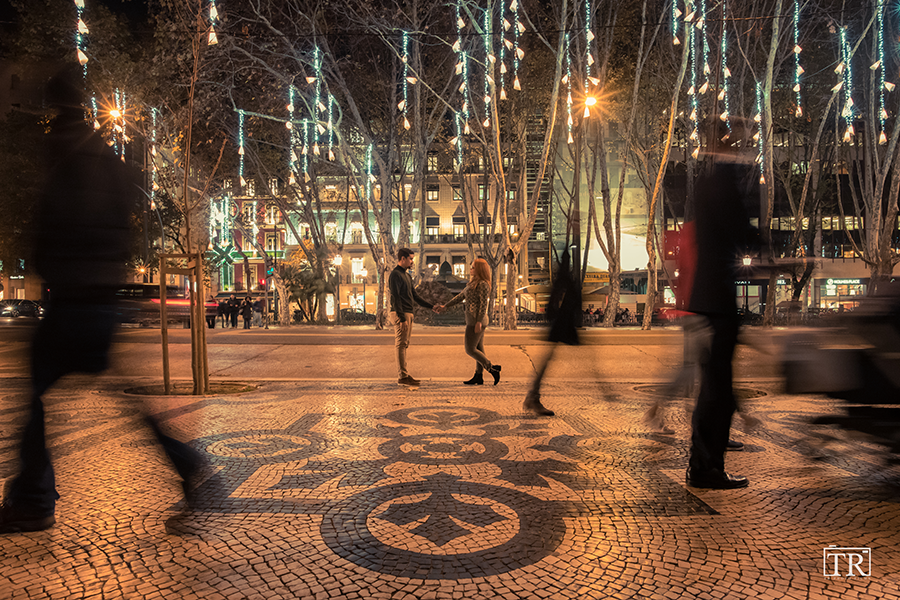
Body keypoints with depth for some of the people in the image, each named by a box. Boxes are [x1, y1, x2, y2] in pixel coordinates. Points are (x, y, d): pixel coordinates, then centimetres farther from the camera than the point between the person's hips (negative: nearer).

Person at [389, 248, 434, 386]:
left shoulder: (407, 276, 19)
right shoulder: (395, 275, -11)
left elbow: (415, 297, 21)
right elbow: (395, 298, -18)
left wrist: (432, 306, 17)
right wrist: (402, 319, -23)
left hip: (408, 314, 10)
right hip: (400, 314, -10)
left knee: (404, 345, 11)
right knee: (401, 344, -7)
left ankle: (404, 374, 17)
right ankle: (402, 376, -5)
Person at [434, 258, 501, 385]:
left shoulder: (483, 284, -14)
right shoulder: (474, 283, 16)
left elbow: (484, 304, -20)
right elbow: (460, 296, 20)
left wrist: (478, 322, -25)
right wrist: (445, 306, 19)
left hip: (475, 321, -10)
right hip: (474, 321, 10)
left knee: (470, 350, -7)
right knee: (478, 349, 10)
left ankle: (492, 368, -3)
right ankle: (479, 377, 13)